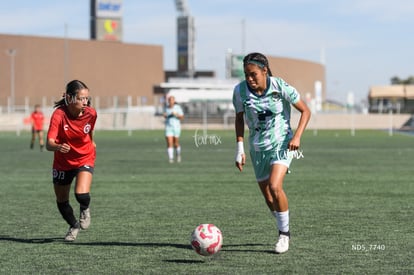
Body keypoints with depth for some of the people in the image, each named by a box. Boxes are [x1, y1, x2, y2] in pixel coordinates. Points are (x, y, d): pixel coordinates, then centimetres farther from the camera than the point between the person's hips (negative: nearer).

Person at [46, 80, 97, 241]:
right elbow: (49, 144, -35)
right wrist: (58, 147, -55)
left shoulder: (91, 113, -18)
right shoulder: (59, 114, -27)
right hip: (63, 162, 0)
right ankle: (74, 226, 44)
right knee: (61, 201, 13)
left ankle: (85, 210, 14)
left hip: (84, 159, 0)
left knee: (81, 194, -24)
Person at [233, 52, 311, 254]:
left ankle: (284, 233, -6)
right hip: (258, 148, 4)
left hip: (282, 144, -4)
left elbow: (305, 111, -5)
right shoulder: (240, 91, -9)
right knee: (269, 200, 5)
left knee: (274, 187, -24)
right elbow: (239, 118, 8)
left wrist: (297, 136, -18)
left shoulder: (281, 87, -16)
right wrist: (239, 149, 2)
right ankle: (284, 231, 29)